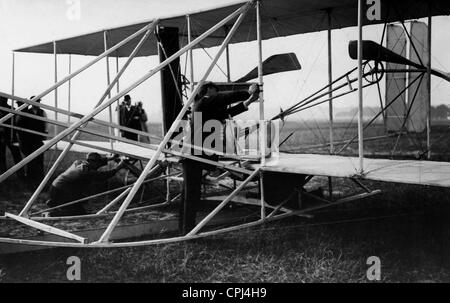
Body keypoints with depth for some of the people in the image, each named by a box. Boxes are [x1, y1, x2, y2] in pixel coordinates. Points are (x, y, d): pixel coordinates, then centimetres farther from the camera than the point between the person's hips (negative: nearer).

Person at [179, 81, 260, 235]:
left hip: (194, 155, 10)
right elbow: (229, 97, -12)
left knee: (190, 193, 14)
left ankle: (185, 228, 22)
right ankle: (188, 230, -2)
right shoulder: (205, 102, -8)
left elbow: (227, 112, 19)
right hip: (193, 154, -10)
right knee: (192, 193, -7)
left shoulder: (209, 106, 20)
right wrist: (249, 93, 0)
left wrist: (247, 102, 16)